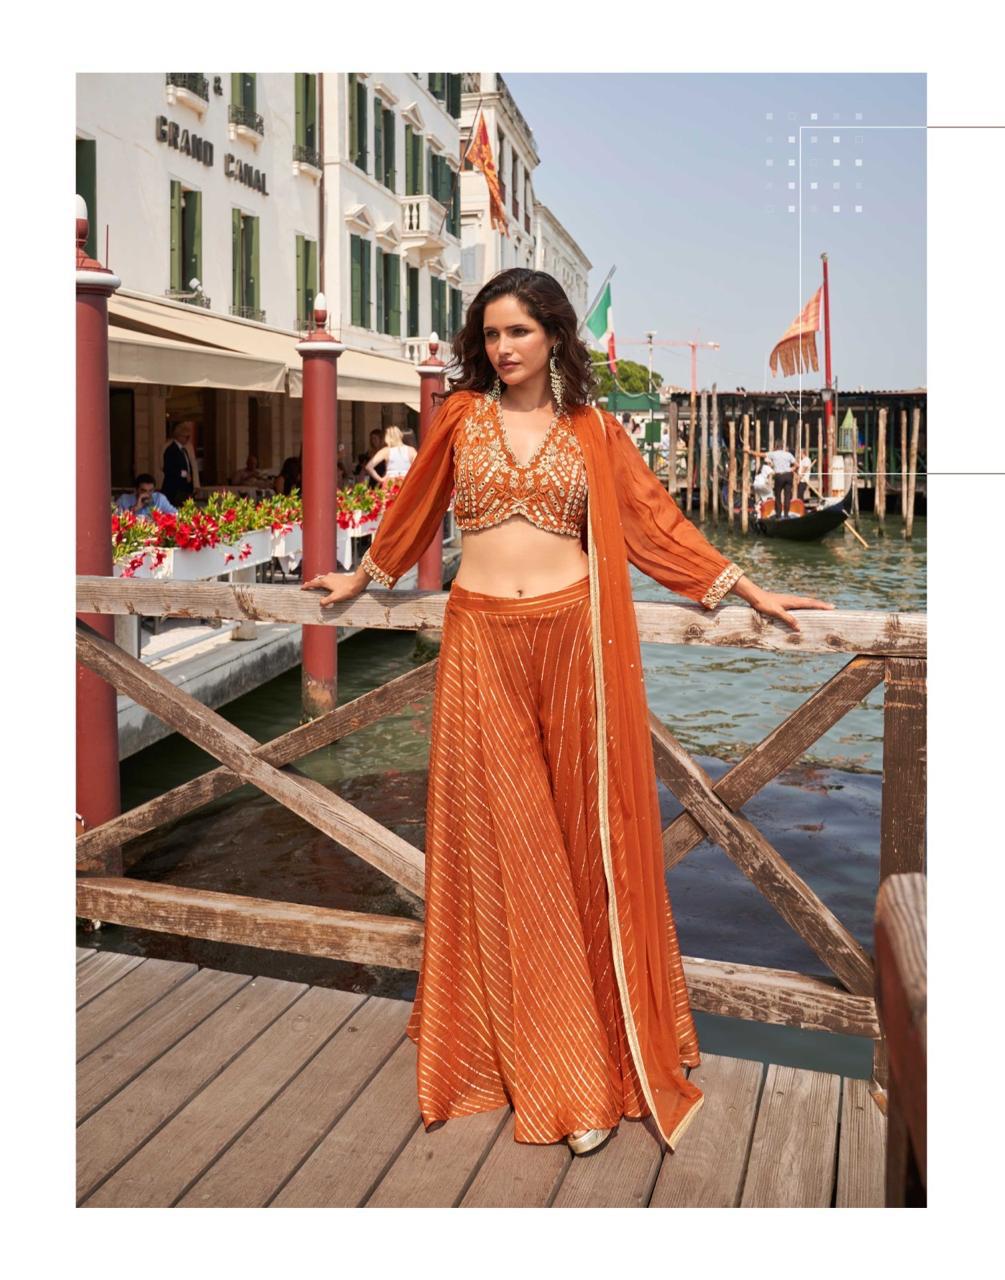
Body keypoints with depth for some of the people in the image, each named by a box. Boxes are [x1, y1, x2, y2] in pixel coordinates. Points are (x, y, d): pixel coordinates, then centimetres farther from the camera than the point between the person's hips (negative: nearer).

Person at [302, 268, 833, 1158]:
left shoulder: (593, 431, 8)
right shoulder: (461, 417, 9)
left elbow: (657, 518, 9)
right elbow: (412, 510, 21)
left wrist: (752, 593, 8)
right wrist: (360, 580, 31)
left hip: (572, 636, 0)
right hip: (482, 640, 1)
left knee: (584, 832, 3)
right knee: (497, 834, 2)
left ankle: (599, 1044, 18)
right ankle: (519, 1042, 16)